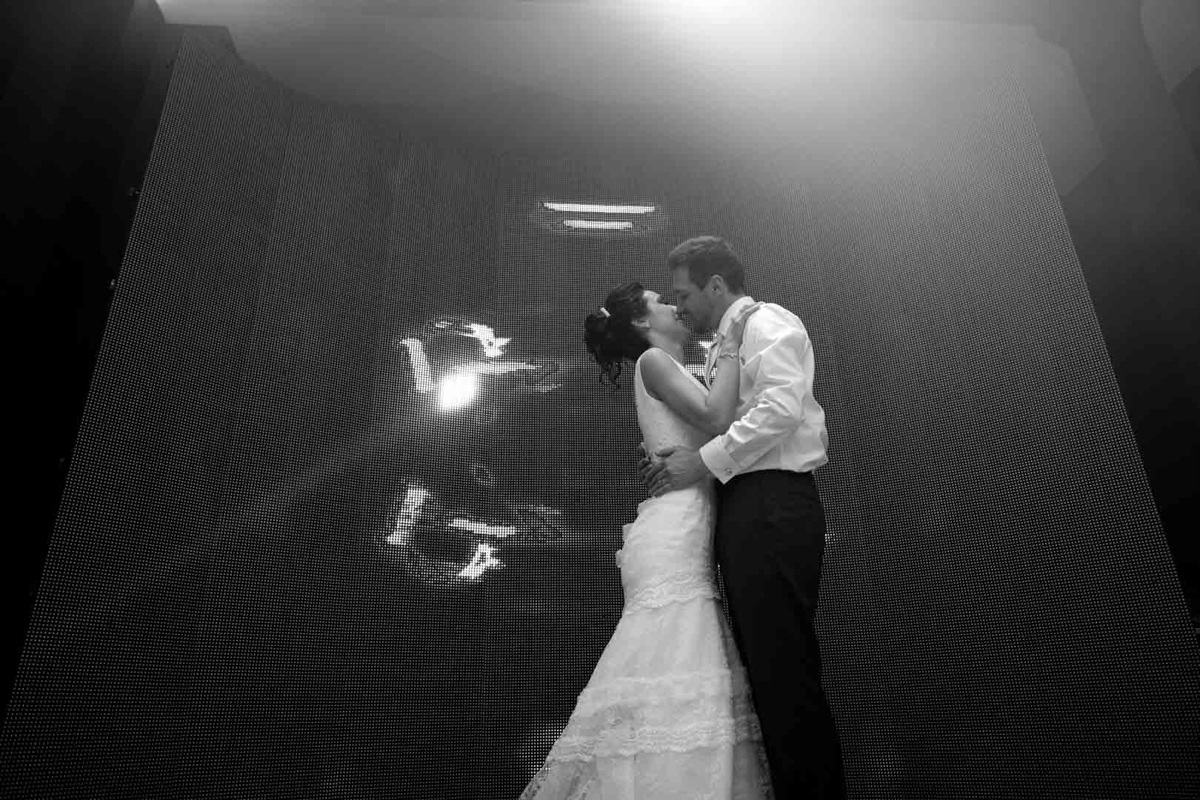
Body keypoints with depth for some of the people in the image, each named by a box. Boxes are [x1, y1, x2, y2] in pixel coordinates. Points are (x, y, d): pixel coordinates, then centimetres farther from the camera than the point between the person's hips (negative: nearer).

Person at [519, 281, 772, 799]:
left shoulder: (671, 372, 28)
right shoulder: (652, 360, 1)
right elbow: (717, 420, -12)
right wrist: (732, 347, -4)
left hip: (689, 539, 9)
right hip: (672, 535, -9)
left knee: (684, 676, 3)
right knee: (671, 675, -14)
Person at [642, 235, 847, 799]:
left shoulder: (768, 322, 0)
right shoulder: (722, 347, 27)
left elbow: (781, 406, -17)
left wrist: (706, 460, -14)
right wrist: (675, 457, 10)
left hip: (773, 504, -10)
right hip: (742, 508, 10)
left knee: (784, 667, -11)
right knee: (765, 669, 10)